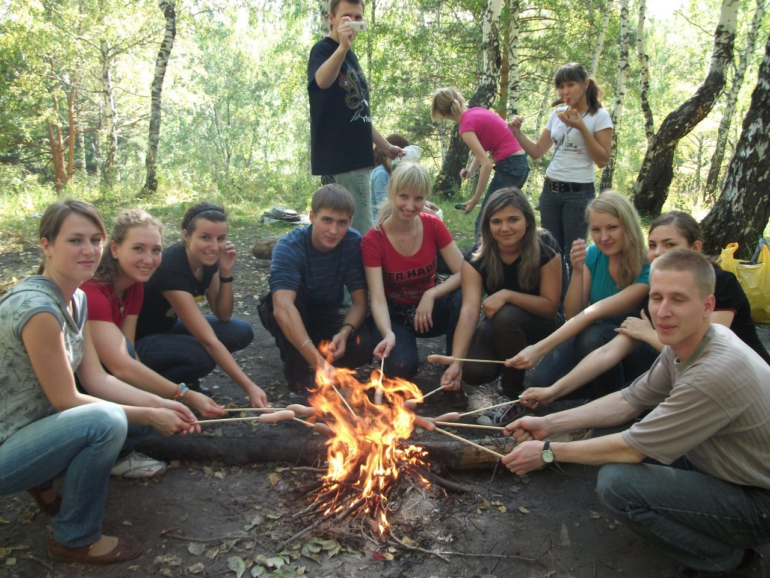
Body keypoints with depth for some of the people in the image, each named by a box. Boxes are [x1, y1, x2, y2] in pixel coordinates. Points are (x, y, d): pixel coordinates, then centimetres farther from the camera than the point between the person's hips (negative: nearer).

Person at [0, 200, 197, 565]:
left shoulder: (76, 298, 2)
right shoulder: (37, 307, -27)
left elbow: (97, 379, 1)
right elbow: (65, 401, -22)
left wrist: (160, 405, -9)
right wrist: (150, 416, -17)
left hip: (36, 427, 9)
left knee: (137, 418, 3)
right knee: (106, 421, -31)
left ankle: (46, 483, 15)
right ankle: (75, 541, -8)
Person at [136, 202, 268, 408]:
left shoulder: (208, 260, -11)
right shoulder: (171, 269, -34)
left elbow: (223, 316, -4)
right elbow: (209, 341, -37)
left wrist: (226, 273, -20)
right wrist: (249, 387, -39)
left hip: (168, 327, 8)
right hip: (137, 340, -8)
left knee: (241, 332, -10)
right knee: (201, 356, -34)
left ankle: (186, 380, 8)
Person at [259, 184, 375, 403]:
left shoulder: (354, 243, -18)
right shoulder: (289, 247, -29)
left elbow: (360, 301, -16)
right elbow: (283, 307, -44)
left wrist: (345, 332, -37)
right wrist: (316, 358, -56)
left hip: (327, 315, 3)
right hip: (293, 318, -2)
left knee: (362, 347, -27)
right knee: (293, 290, -35)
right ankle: (301, 378, -24)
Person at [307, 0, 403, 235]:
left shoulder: (350, 55, 20)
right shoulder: (323, 49, -7)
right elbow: (322, 81, -32)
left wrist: (385, 146, 26)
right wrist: (342, 46, -48)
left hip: (356, 155, 9)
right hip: (339, 156, -9)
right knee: (361, 233, -10)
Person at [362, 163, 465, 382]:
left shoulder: (434, 226, -11)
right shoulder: (372, 240, -19)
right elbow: (378, 299, -26)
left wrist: (431, 294, -32)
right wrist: (389, 335, -45)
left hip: (430, 310, 2)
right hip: (394, 315, -2)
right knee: (400, 367, -31)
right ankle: (399, 341, 6)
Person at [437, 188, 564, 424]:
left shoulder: (545, 248, -21)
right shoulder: (477, 258, -17)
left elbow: (550, 305, -17)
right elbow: (469, 310, -27)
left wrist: (507, 295, -33)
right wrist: (456, 362, -39)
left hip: (542, 324, -2)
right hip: (499, 325, 2)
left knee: (506, 316, -36)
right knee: (473, 371, -26)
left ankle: (513, 395, -13)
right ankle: (509, 368, 12)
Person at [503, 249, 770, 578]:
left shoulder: (715, 372, -32)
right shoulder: (682, 344, -4)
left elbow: (632, 448, -26)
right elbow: (629, 401, 5)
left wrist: (548, 452, -15)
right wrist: (549, 424, -1)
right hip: (721, 470, 9)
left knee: (616, 483, -25)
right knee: (612, 429, 7)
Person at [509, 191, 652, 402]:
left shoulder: (648, 270, -23)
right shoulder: (593, 254, -5)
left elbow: (594, 312, -33)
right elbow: (573, 315, -7)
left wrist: (539, 349, -40)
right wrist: (577, 271, -24)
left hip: (638, 351, -4)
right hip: (596, 344, 4)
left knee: (593, 336, -36)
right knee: (543, 382, -22)